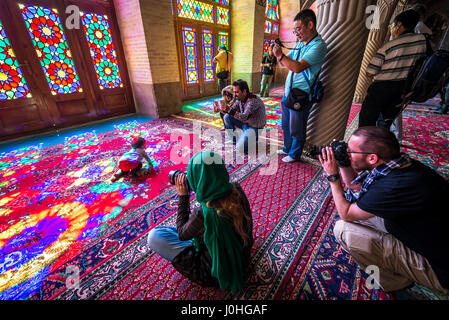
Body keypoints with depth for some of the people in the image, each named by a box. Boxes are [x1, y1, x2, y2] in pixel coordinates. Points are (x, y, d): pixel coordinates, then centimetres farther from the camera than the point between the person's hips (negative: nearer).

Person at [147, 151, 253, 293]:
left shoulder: (203, 214, -37)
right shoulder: (237, 191, -19)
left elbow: (182, 234, -13)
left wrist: (183, 196, -13)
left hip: (215, 275, -6)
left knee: (154, 236, -10)